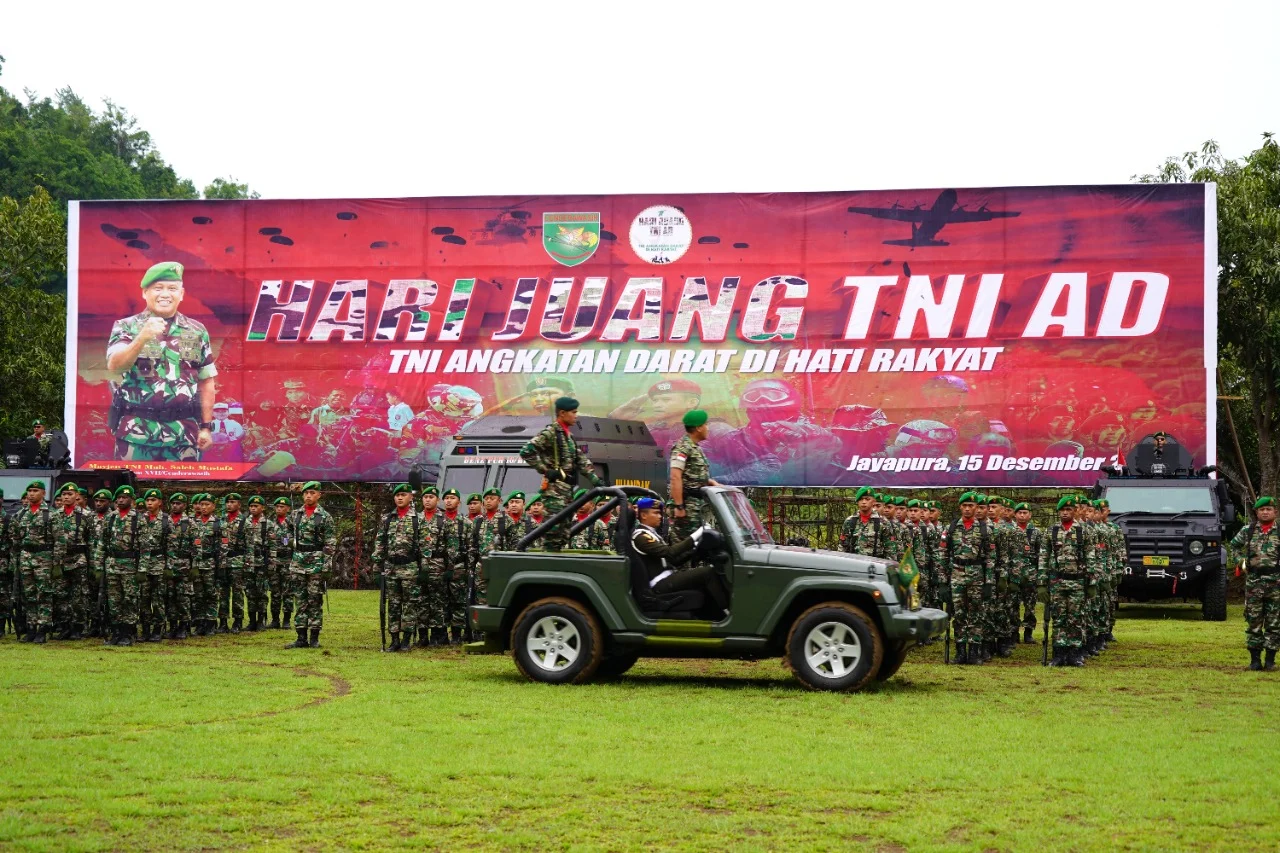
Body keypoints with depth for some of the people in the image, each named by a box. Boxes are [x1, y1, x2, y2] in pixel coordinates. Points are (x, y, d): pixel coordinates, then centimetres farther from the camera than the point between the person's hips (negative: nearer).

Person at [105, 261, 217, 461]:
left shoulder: (197, 332, 9)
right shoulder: (127, 327, 3)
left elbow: (205, 382, 11)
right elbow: (114, 366, -14)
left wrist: (206, 426, 7)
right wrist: (143, 337, -27)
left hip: (184, 435, 2)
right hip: (136, 432, -2)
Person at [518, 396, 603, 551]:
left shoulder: (568, 435, 20)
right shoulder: (550, 433, -9)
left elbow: (581, 460, 21)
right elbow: (526, 451, -17)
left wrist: (595, 480, 10)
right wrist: (545, 470, -16)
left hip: (567, 488, 10)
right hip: (555, 488, -10)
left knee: (564, 533, 10)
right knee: (554, 528, -15)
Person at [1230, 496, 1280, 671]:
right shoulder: (1248, 530, 5)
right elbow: (1234, 545, 19)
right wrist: (1241, 562, 6)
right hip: (1253, 580, 1)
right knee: (1253, 621, 2)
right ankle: (1254, 659, 8)